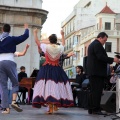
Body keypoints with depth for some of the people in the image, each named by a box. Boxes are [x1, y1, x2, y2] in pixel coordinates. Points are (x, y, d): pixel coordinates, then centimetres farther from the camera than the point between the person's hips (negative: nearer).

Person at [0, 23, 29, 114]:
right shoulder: (12, 39, 3)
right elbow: (25, 36, 9)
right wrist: (26, 29, 28)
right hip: (9, 62, -3)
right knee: (15, 83, 10)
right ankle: (14, 101, -13)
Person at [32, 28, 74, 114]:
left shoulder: (46, 47, -4)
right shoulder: (60, 48, 2)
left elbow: (37, 41, 10)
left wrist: (35, 33, 26)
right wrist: (62, 35, 43)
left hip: (47, 69, -2)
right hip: (57, 70, 2)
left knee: (48, 86, -6)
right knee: (57, 86, 12)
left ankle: (50, 108, -11)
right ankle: (56, 105, 20)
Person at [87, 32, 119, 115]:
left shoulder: (92, 44, 24)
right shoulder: (97, 44, -9)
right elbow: (101, 57, -19)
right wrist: (112, 60, -15)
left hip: (92, 72, 11)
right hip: (97, 72, -11)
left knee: (93, 91, 10)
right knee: (98, 90, -11)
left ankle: (91, 109, 12)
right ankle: (96, 109, -12)